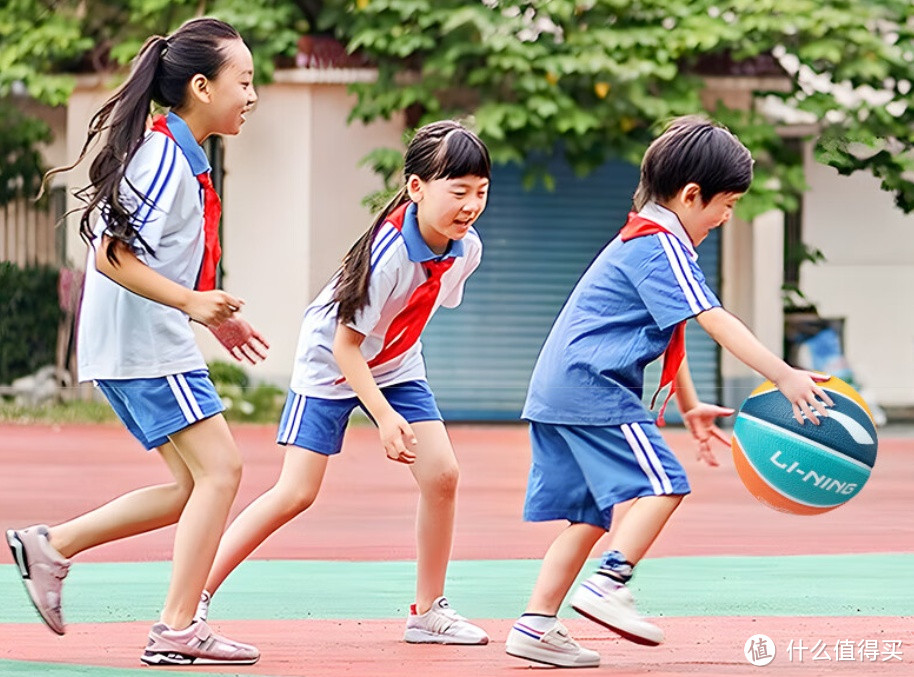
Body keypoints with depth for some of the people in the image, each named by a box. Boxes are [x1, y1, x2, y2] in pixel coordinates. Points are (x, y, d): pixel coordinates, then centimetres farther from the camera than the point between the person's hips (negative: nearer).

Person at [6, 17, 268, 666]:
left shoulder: (182, 156, 15)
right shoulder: (163, 157, -16)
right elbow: (113, 256, -21)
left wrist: (214, 316, 21)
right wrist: (192, 302, -28)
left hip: (149, 346, 10)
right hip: (146, 346, -10)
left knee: (194, 488, 10)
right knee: (219, 470, -10)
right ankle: (178, 629, -10)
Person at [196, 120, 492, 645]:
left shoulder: (466, 248, -14)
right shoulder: (389, 252, -34)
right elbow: (345, 345, -27)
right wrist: (384, 416, -33)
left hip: (396, 364, 6)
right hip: (331, 364, -6)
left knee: (442, 474, -7)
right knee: (296, 493, -11)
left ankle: (429, 612, 6)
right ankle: (198, 594, -1)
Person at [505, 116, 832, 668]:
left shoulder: (642, 240, 23)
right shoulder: (662, 245, -11)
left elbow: (667, 335, 29)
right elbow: (713, 320, -21)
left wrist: (690, 407, 28)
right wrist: (784, 375, -27)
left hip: (558, 390, 10)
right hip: (592, 386, -10)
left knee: (592, 513, 10)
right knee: (661, 482, -14)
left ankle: (536, 625, 6)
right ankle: (609, 585, -22)